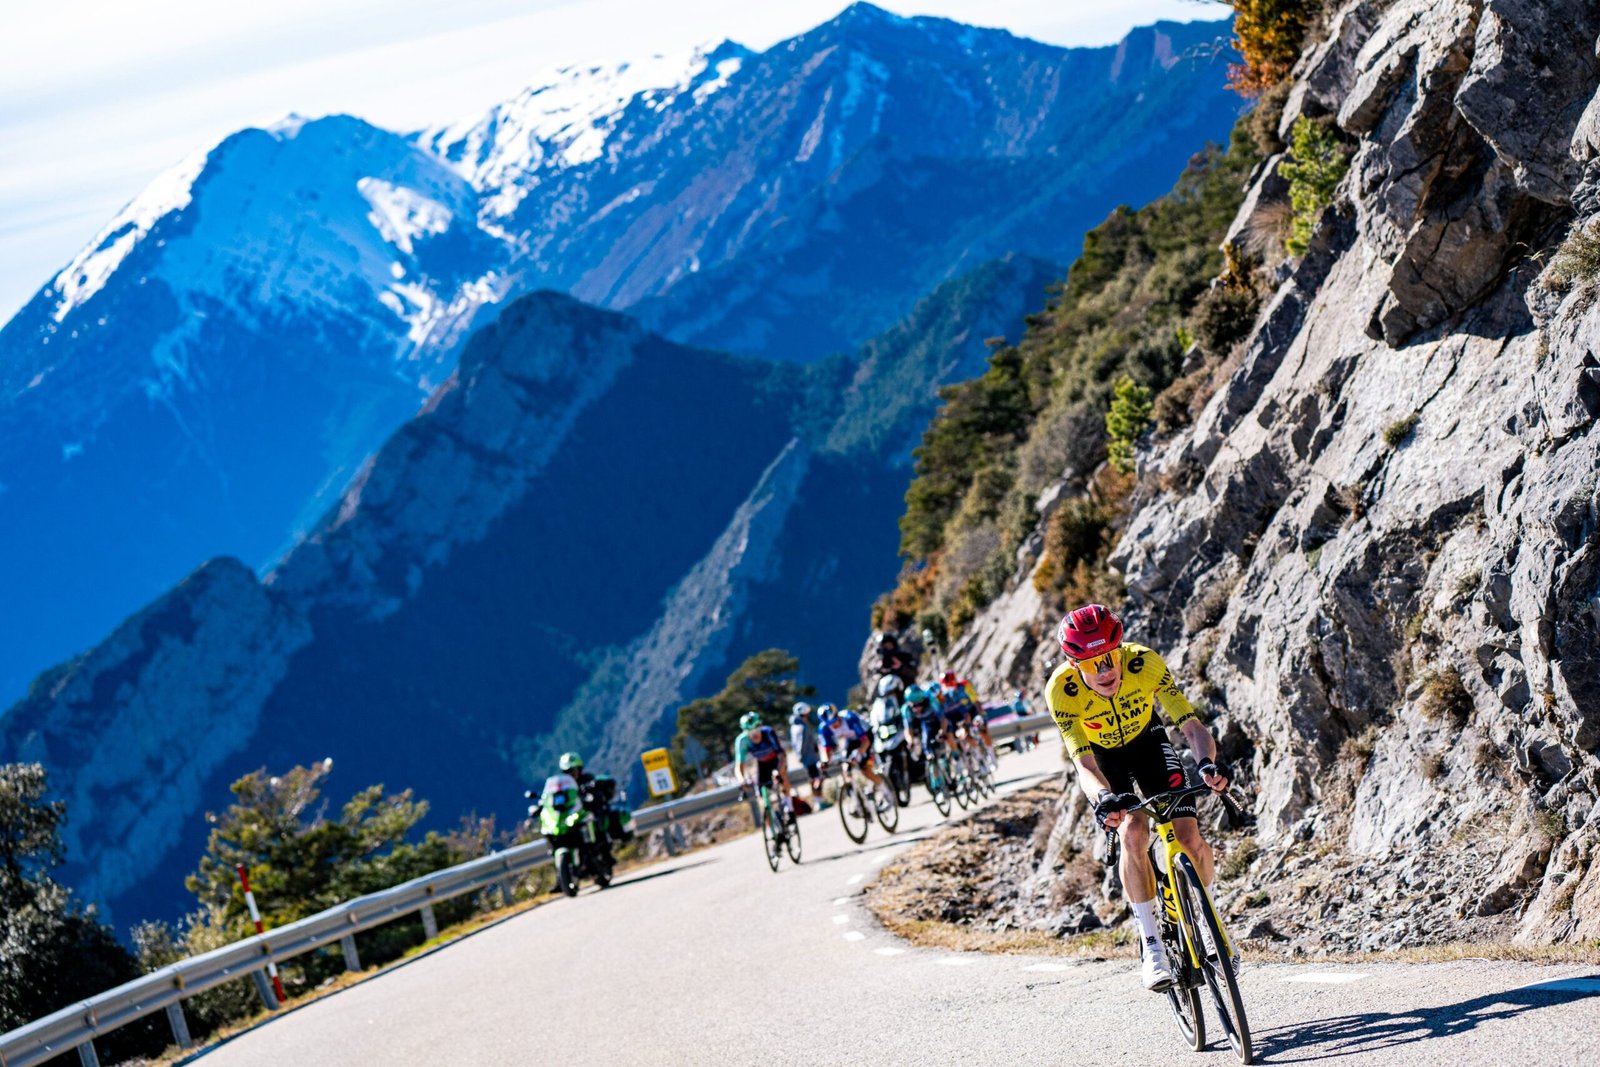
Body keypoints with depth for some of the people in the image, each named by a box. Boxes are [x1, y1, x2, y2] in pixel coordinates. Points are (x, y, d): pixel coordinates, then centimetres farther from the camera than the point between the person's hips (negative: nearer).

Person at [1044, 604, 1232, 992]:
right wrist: (1104, 798, -60)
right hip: (1102, 758, -1)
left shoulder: (1144, 663, -32)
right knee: (1133, 833, -27)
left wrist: (1208, 762, -56)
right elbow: (1084, 765, -39)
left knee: (1189, 838, -14)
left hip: (1147, 742, 1)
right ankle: (1152, 945, -16)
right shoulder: (1062, 690, -34)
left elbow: (1191, 725, -35)